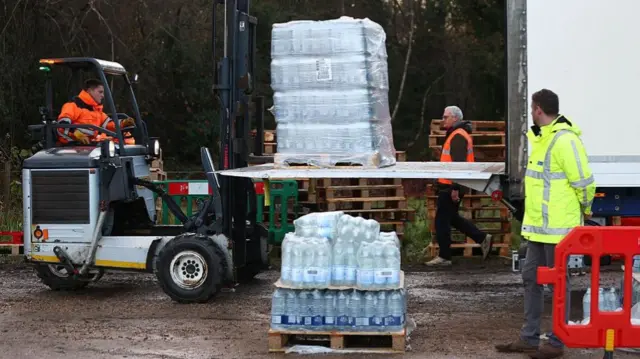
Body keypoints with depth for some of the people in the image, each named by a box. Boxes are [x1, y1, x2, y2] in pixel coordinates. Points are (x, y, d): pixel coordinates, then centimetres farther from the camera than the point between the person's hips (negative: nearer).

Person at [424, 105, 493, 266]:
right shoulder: (456, 135, 17)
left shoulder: (458, 137, -16)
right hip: (450, 185, 10)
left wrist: (455, 188, -25)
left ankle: (444, 257, 4)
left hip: (450, 187, -10)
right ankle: (483, 239, 20)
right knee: (452, 217, 18)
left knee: (442, 220, -3)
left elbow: (459, 164, -23)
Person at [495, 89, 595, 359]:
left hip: (557, 227, -10)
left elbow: (584, 183, -17)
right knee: (531, 278, 14)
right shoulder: (542, 138, 13)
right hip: (539, 225, 10)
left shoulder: (564, 141, -19)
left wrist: (585, 210, -3)